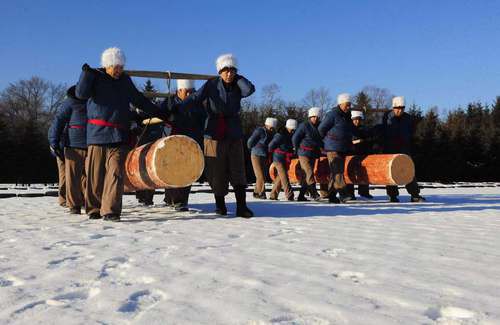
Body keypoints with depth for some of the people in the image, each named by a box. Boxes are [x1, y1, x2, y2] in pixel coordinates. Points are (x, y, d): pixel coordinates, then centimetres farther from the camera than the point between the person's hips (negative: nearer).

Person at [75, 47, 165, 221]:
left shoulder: (125, 80, 16)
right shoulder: (96, 77, 6)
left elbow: (139, 99, 27)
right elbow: (81, 93, -8)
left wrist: (158, 113, 27)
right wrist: (86, 73, -15)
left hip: (119, 136, 2)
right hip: (97, 134, -2)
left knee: (115, 173, -9)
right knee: (95, 175, 2)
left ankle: (110, 211, -9)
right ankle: (94, 209, 15)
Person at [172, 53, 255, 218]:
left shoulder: (237, 86, 6)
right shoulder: (212, 84, 0)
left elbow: (250, 89, -16)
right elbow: (195, 98, -10)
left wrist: (237, 77, -3)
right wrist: (177, 107, -23)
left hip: (234, 134, 2)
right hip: (214, 134, -1)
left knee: (237, 169, -4)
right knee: (217, 171, 3)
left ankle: (241, 206, -3)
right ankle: (220, 204, 17)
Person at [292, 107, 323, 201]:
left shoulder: (319, 127, 12)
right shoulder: (304, 125, -5)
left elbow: (320, 140, 24)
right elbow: (295, 138, -2)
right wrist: (298, 150, 3)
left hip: (313, 154, 7)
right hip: (304, 153, -7)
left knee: (306, 175, 9)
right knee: (309, 172, -18)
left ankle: (301, 195, 16)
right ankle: (313, 193, -22)